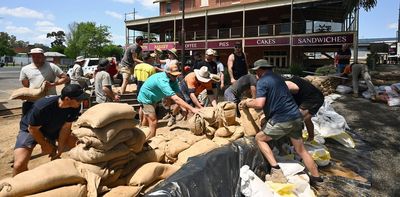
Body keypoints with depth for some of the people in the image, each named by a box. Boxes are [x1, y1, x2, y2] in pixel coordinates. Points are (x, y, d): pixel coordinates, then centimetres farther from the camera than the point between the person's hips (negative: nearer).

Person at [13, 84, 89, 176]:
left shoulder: (75, 107, -24)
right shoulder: (42, 107, -37)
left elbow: (66, 127, -14)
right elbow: (33, 129, -22)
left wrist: (60, 148, -14)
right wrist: (46, 145, -11)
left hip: (53, 128, 5)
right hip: (30, 129, -4)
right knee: (19, 165, -20)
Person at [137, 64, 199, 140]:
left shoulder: (173, 79, -12)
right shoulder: (162, 81, -38)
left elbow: (178, 94, -16)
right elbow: (175, 99, -45)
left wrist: (185, 107, -31)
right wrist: (192, 109, -48)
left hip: (153, 99, 9)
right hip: (146, 98, -9)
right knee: (153, 122, -15)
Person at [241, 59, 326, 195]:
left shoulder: (262, 81, -8)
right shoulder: (277, 77, 18)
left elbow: (259, 104, -19)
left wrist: (247, 103, -1)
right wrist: (252, 100, 31)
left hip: (282, 120, -8)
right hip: (296, 117, 8)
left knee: (259, 138, 10)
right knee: (301, 149, 17)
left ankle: (277, 173, 1)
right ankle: (318, 183, 23)